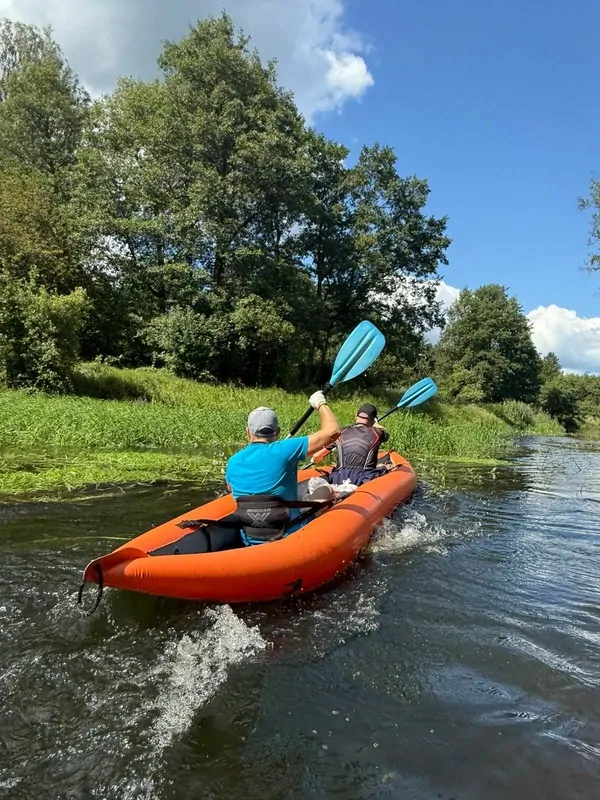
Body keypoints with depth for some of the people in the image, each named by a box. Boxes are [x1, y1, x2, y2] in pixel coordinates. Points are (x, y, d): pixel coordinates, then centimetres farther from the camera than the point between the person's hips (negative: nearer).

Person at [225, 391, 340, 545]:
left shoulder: (232, 463, -2)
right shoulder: (283, 451, -17)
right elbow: (332, 431, -16)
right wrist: (320, 403, 1)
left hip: (249, 542, 5)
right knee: (325, 492, 20)